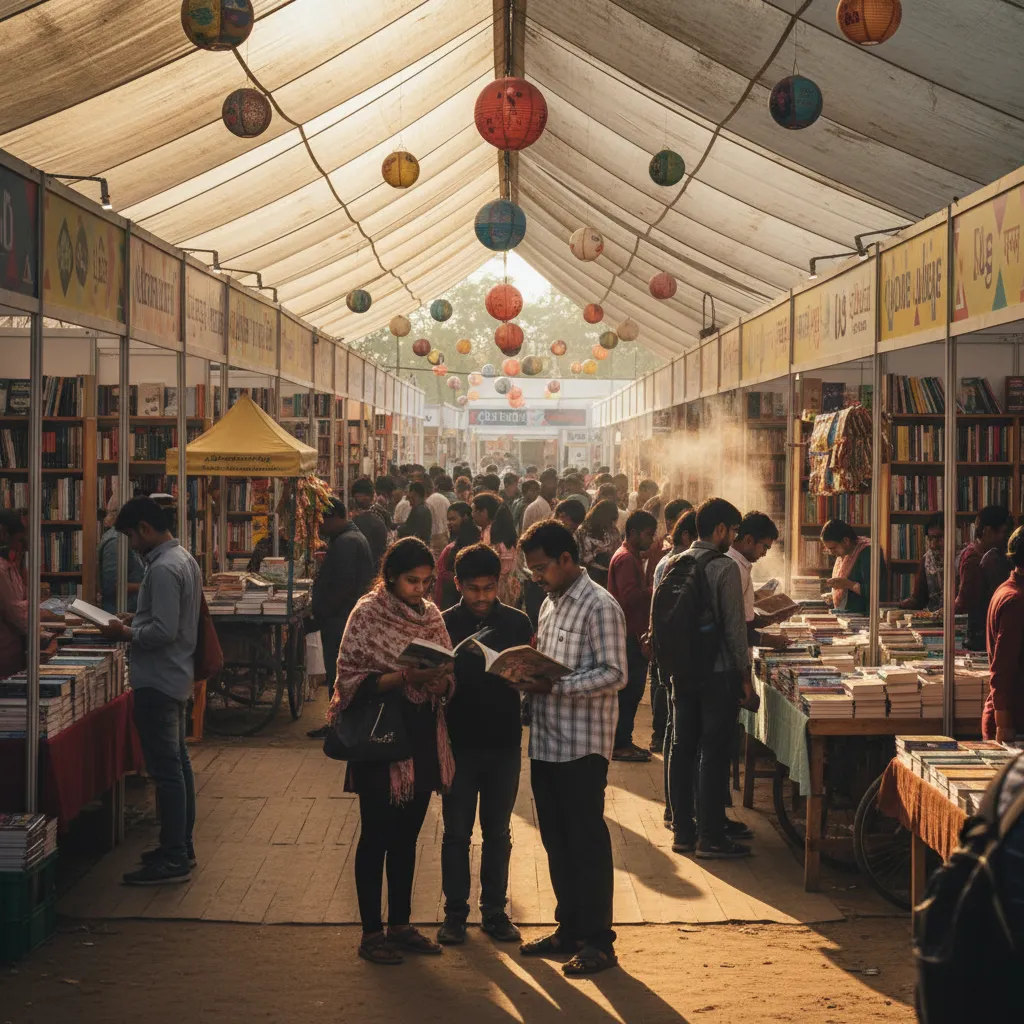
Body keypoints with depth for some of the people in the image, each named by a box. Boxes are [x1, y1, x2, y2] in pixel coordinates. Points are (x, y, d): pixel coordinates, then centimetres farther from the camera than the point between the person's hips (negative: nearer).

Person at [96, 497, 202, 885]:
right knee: (178, 763, 16)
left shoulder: (163, 569, -21)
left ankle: (173, 860, -2)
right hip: (175, 676, 11)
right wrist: (134, 625, 11)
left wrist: (125, 633, -12)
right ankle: (181, 846, 25)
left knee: (166, 769, -6)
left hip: (157, 681, -11)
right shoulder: (184, 559, 11)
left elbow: (163, 631, -26)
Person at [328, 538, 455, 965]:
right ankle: (371, 932, 10)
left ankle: (401, 924, 23)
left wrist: (443, 678, -10)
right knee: (376, 834, 2)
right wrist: (404, 678, -24)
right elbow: (352, 679, -12)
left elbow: (447, 682, 13)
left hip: (422, 738, 6)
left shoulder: (430, 614, 8)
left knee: (407, 834, 13)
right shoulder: (368, 614, -8)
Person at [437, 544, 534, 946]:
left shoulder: (517, 623, 1)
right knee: (456, 833, 7)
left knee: (498, 833, 11)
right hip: (459, 743, -1)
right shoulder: (444, 623, -2)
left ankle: (495, 911, 21)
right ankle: (455, 912, 17)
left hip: (504, 744, 1)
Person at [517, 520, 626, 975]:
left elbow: (614, 674, -18)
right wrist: (529, 679, 1)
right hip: (546, 742, 8)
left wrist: (553, 686, -24)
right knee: (557, 842, 14)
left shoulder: (599, 606, -12)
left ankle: (598, 942, 6)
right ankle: (569, 929, 25)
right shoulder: (550, 603, 15)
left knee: (587, 842, -2)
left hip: (583, 745, -8)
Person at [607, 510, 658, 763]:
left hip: (634, 632, 10)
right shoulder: (626, 559, -15)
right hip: (628, 634, -10)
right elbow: (630, 597, -24)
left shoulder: (633, 557, 18)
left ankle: (623, 742, 19)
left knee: (632, 689, 13)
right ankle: (621, 745, -2)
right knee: (629, 689, -7)